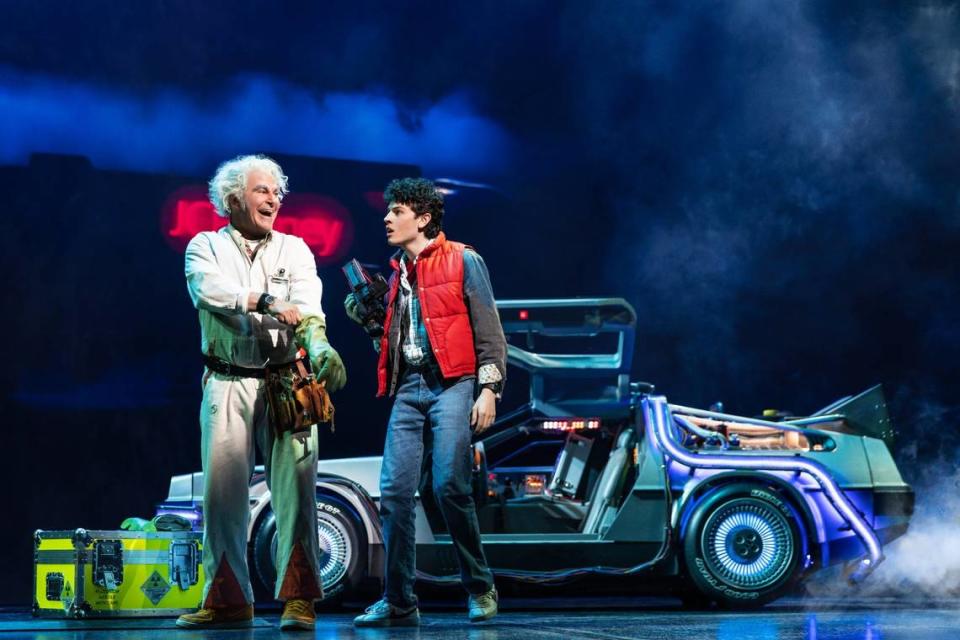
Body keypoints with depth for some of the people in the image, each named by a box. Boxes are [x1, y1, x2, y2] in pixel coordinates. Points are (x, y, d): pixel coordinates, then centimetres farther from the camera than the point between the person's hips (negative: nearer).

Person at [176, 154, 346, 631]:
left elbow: (308, 306, -6)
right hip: (227, 383, 0)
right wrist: (268, 302, -20)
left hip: (286, 382, 0)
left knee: (294, 485, -10)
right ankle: (228, 600, 6)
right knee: (222, 489, -1)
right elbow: (209, 289, -12)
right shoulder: (206, 247, 10)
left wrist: (319, 345, -26)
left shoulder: (295, 250, 11)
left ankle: (298, 597, -8)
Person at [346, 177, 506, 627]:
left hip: (451, 385, -6)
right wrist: (363, 316, 7)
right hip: (408, 388, 6)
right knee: (394, 492, -4)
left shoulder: (462, 261, 2)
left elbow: (488, 329, -2)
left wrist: (488, 388, -11)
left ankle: (480, 589, 2)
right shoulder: (398, 272, 20)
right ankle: (398, 602, -1)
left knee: (450, 487, -14)